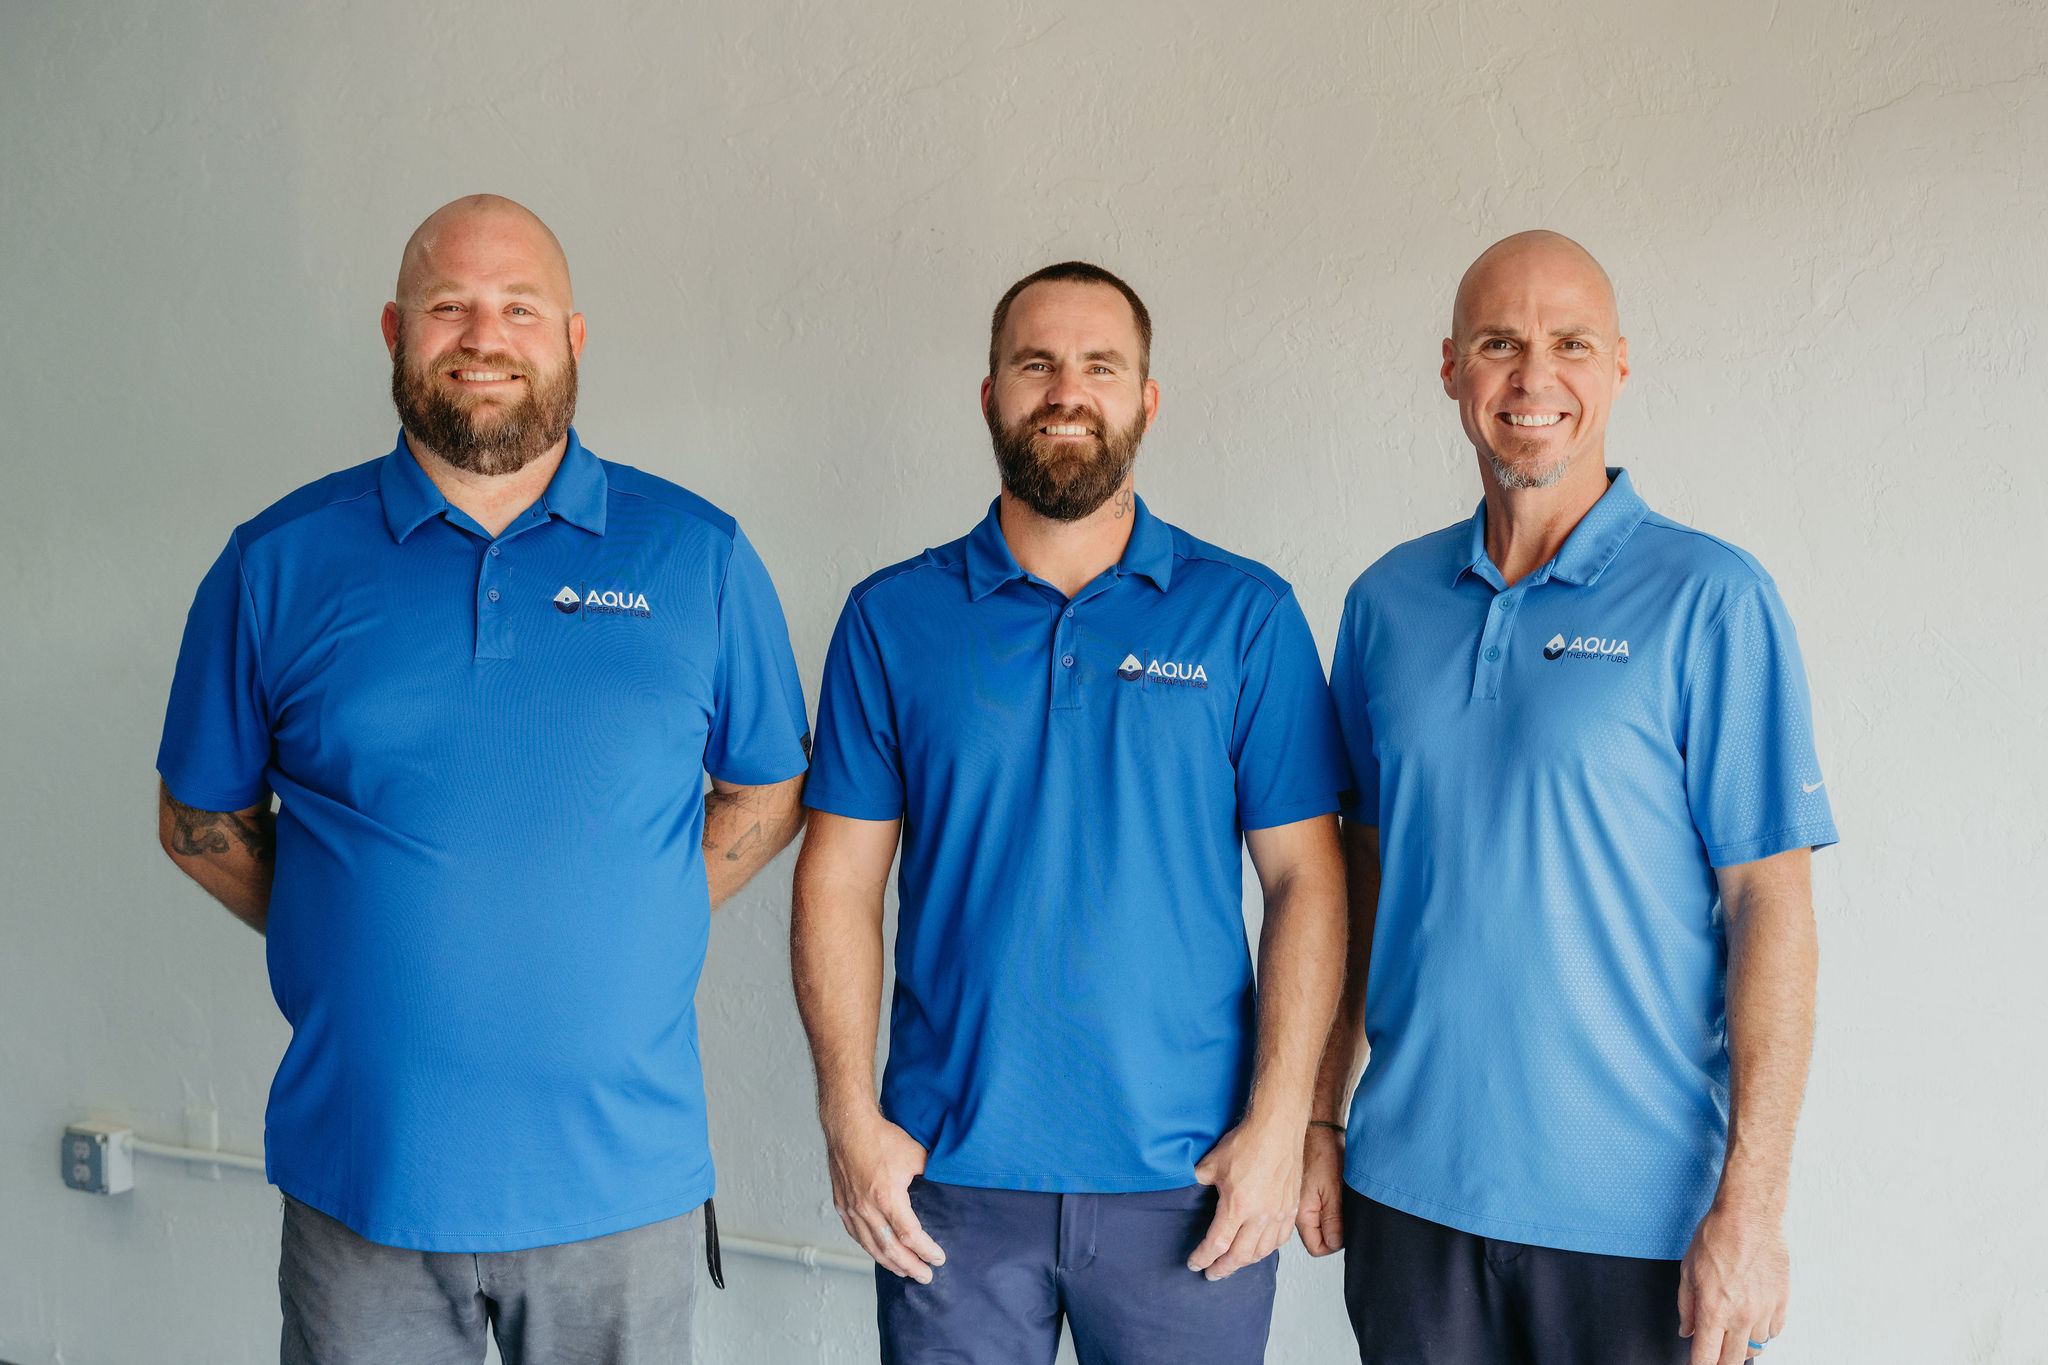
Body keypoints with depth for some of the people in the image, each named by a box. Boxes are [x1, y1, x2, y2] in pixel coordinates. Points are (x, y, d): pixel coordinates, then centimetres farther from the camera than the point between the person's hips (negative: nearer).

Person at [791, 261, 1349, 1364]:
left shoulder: (1246, 615, 1)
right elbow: (840, 877, 2)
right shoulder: (892, 618, 3)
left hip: (1188, 1183, 0)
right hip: (948, 1176, 1)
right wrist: (850, 1117, -5)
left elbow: (1304, 877, 0)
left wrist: (1278, 1121, -8)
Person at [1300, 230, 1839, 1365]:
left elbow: (1769, 904, -9)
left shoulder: (1709, 601, -7)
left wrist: (1751, 1205, -14)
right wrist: (1318, 1117, 9)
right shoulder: (1387, 599, 6)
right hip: (1408, 1183, 4)